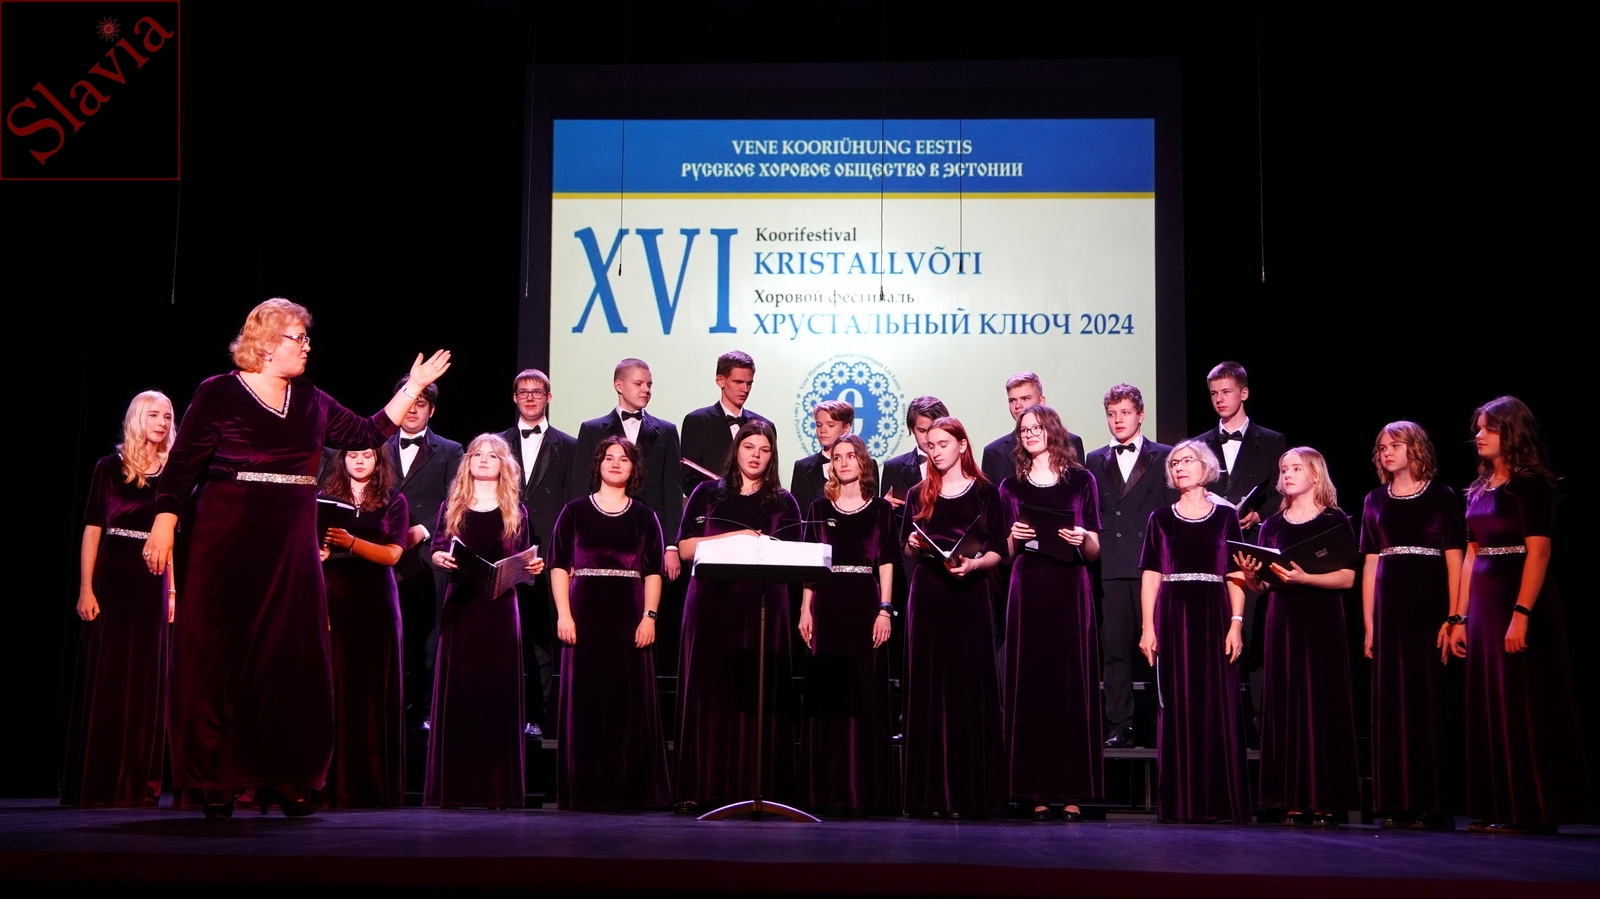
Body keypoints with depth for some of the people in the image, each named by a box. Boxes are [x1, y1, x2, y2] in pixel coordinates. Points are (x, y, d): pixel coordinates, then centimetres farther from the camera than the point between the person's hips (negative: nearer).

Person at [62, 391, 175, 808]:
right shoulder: (110, 468, 2)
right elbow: (92, 529, -3)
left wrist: (173, 591, 4)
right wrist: (86, 588, -11)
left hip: (152, 585, 3)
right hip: (112, 580, -3)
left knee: (147, 682, 4)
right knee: (104, 679, -1)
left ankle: (139, 784, 9)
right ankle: (97, 784, 4)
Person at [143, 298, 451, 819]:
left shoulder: (313, 403, 14)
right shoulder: (219, 394, -1)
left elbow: (371, 433, 16)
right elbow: (182, 464, -5)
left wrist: (413, 388, 12)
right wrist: (164, 523, -14)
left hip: (291, 544, 5)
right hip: (226, 538, -5)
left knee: (290, 657, 2)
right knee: (218, 654, -2)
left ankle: (284, 777, 10)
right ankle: (217, 781, 4)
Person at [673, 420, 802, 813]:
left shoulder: (783, 503, 13)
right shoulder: (707, 493, 11)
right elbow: (685, 547, 2)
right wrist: (732, 538, -8)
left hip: (764, 607, 0)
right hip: (712, 603, 0)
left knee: (759, 695, -5)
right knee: (708, 692, -3)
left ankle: (757, 788, -2)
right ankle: (703, 788, 0)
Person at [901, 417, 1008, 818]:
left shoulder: (984, 493, 3)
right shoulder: (919, 495, 12)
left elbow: (997, 552, 0)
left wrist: (973, 564, -18)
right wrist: (913, 544, -4)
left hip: (968, 595, -3)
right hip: (927, 595, 3)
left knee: (969, 687, -5)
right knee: (929, 688, 1)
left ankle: (971, 792, 0)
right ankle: (933, 792, 5)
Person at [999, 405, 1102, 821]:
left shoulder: (1081, 481, 7)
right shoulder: (1012, 486, 11)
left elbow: (1094, 552, 7)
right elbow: (1006, 553, 12)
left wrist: (1083, 538, -14)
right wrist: (1014, 537, -8)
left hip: (1070, 589, -1)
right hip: (1027, 590, 1)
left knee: (1072, 683, -3)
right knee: (1030, 684, -1)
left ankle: (1072, 791, 0)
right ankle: (1039, 791, 2)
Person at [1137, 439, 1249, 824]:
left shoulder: (1225, 516, 8)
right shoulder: (1161, 518, 10)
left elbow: (1235, 575, 3)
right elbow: (1151, 575, 6)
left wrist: (1236, 623, -8)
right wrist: (1147, 627, -4)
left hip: (1214, 616, -1)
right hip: (1173, 618, 1)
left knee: (1217, 705, -2)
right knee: (1177, 706, 0)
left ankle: (1220, 799, 3)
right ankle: (1182, 801, 4)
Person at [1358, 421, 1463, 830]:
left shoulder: (1442, 497, 2)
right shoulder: (1375, 501, 13)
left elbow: (1454, 561, -3)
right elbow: (1370, 565, 12)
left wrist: (1453, 617, -12)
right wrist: (1369, 623, 6)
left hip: (1430, 606, -4)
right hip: (1389, 608, 4)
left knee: (1432, 699, -4)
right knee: (1392, 701, 3)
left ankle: (1435, 804, 0)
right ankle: (1399, 803, 7)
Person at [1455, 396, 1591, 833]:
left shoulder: (1530, 485, -8)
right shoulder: (1479, 491, 15)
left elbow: (1538, 551, -17)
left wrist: (1522, 614, -25)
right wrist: (1460, 617, 11)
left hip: (1520, 603, -8)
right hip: (1483, 606, 8)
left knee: (1523, 706, -5)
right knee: (1488, 708, 9)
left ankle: (1530, 810, 0)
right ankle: (1497, 808, 14)